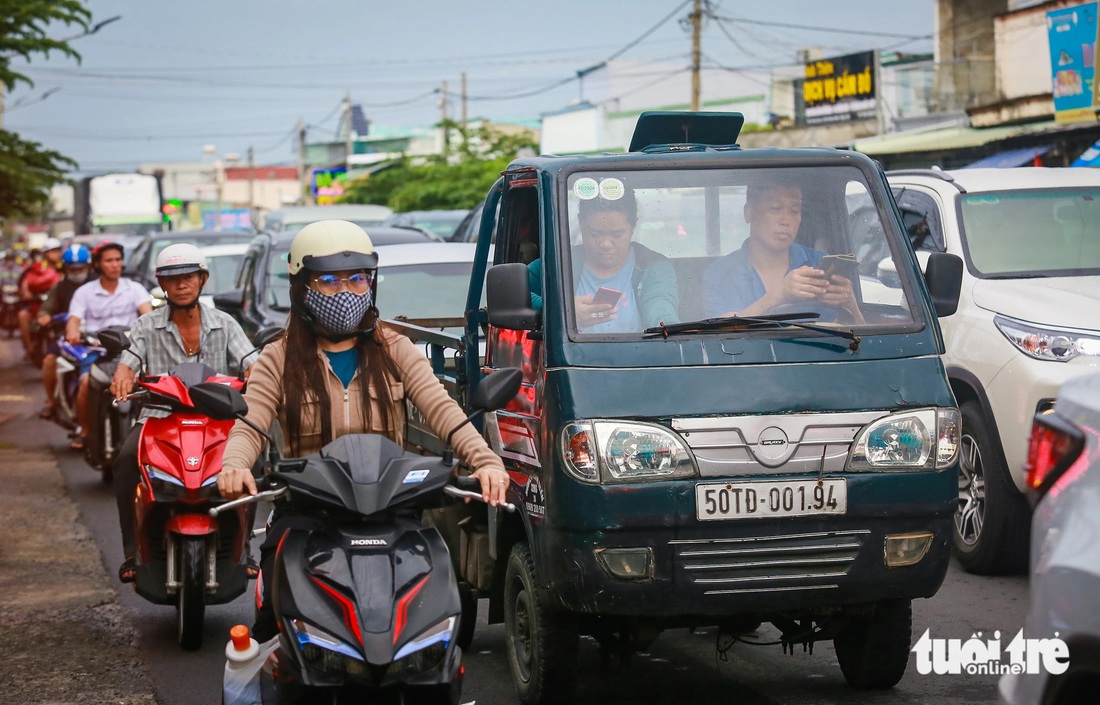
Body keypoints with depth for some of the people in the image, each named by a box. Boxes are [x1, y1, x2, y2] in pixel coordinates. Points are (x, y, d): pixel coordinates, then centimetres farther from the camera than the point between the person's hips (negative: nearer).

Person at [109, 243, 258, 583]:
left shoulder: (224, 324, 10)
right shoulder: (147, 326, 10)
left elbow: (250, 363, -3)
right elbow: (128, 362, -4)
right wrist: (122, 377, -30)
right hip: (160, 416, 0)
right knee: (127, 458, -30)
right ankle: (133, 549, -20)